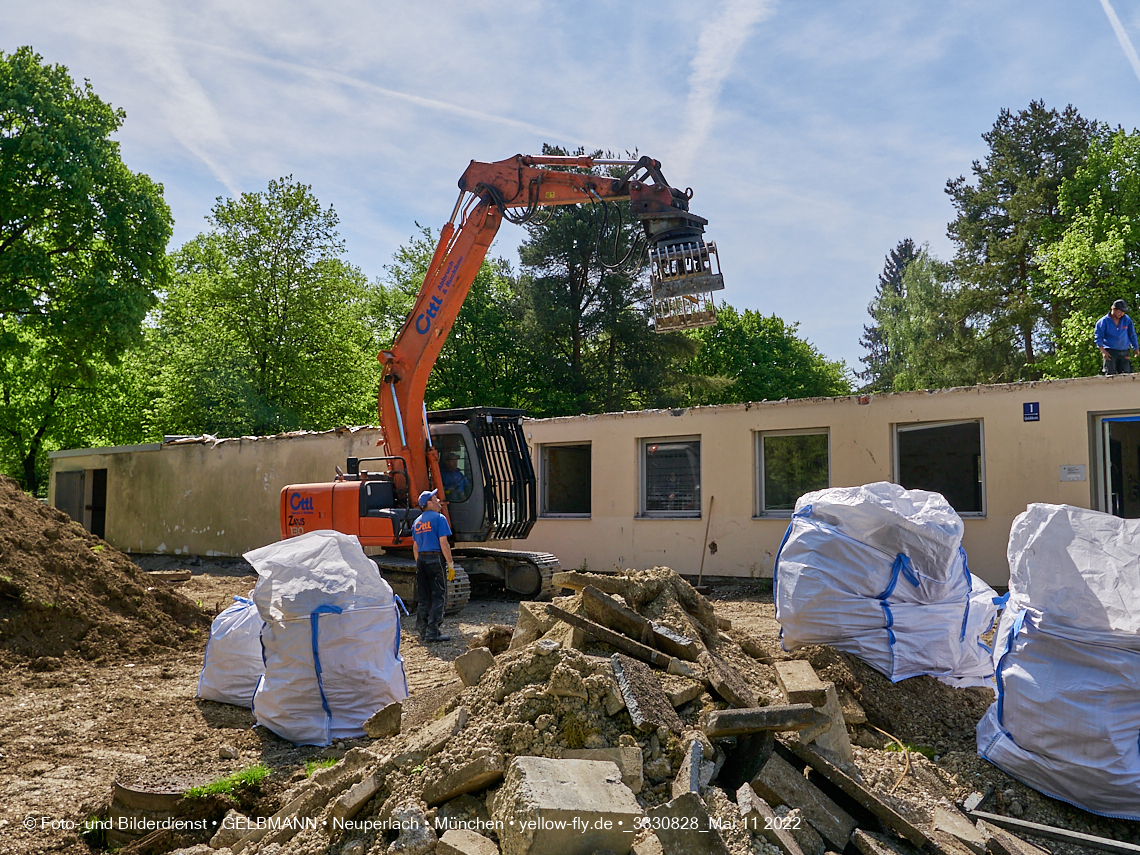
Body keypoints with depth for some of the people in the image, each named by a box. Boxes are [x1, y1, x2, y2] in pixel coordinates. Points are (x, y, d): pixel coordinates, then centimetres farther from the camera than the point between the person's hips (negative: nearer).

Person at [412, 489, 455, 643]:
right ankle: (432, 632, -7)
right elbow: (443, 543, -13)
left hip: (421, 559, 8)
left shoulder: (417, 521, 15)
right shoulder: (438, 518, -7)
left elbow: (415, 547, 17)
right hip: (435, 558, -7)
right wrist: (450, 564, -9)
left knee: (423, 598, 10)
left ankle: (423, 631, 13)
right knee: (438, 597, -4)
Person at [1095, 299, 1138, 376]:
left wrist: (1136, 348, 11)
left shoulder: (1127, 320, 8)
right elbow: (1098, 337, -2)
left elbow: (1132, 335, 17)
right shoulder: (1104, 321, -3)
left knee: (1127, 375, -1)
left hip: (1125, 353, 3)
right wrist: (1103, 351, -12)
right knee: (1110, 376, -6)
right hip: (1110, 353, -3)